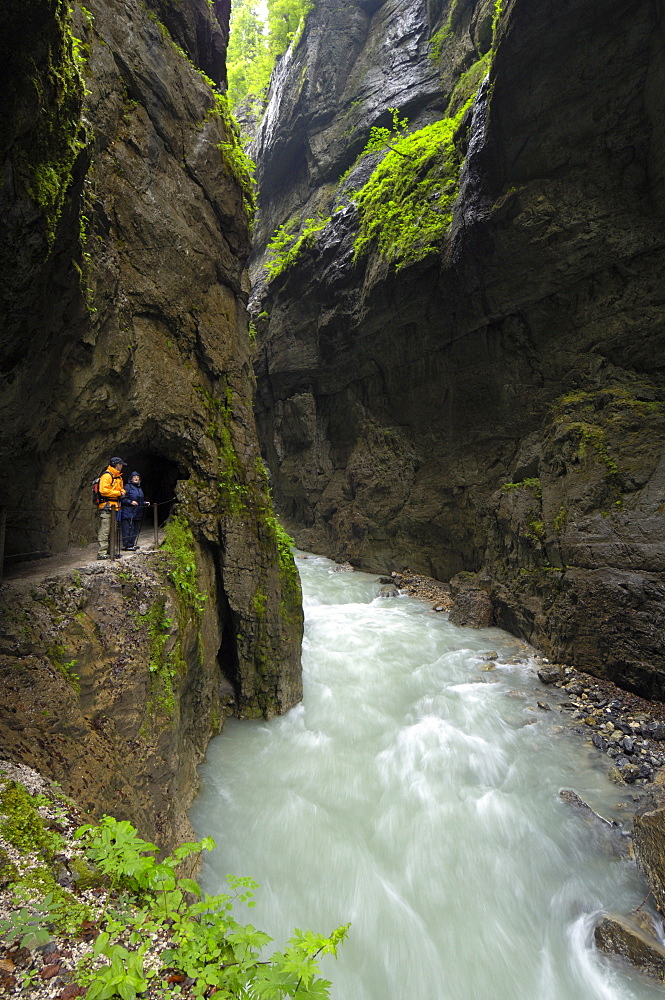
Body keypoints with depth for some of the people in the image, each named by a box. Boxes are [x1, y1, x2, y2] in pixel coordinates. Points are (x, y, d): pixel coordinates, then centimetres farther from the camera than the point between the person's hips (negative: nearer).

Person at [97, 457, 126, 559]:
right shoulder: (107, 475, -10)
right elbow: (104, 490, -20)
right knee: (104, 530, -11)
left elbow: (121, 488, 33)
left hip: (114, 506, 10)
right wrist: (118, 493, -14)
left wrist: (122, 492, 10)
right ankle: (101, 553, -10)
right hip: (106, 506, -10)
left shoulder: (118, 477, 20)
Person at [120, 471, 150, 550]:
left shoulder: (139, 488, 19)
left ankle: (132, 544, 20)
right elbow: (123, 499, -11)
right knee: (128, 529, -7)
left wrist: (145, 503, 14)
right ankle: (127, 545, -3)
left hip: (137, 513, 8)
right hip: (128, 513, -8)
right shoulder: (128, 487, -6)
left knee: (136, 529, 11)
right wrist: (130, 502, -22)